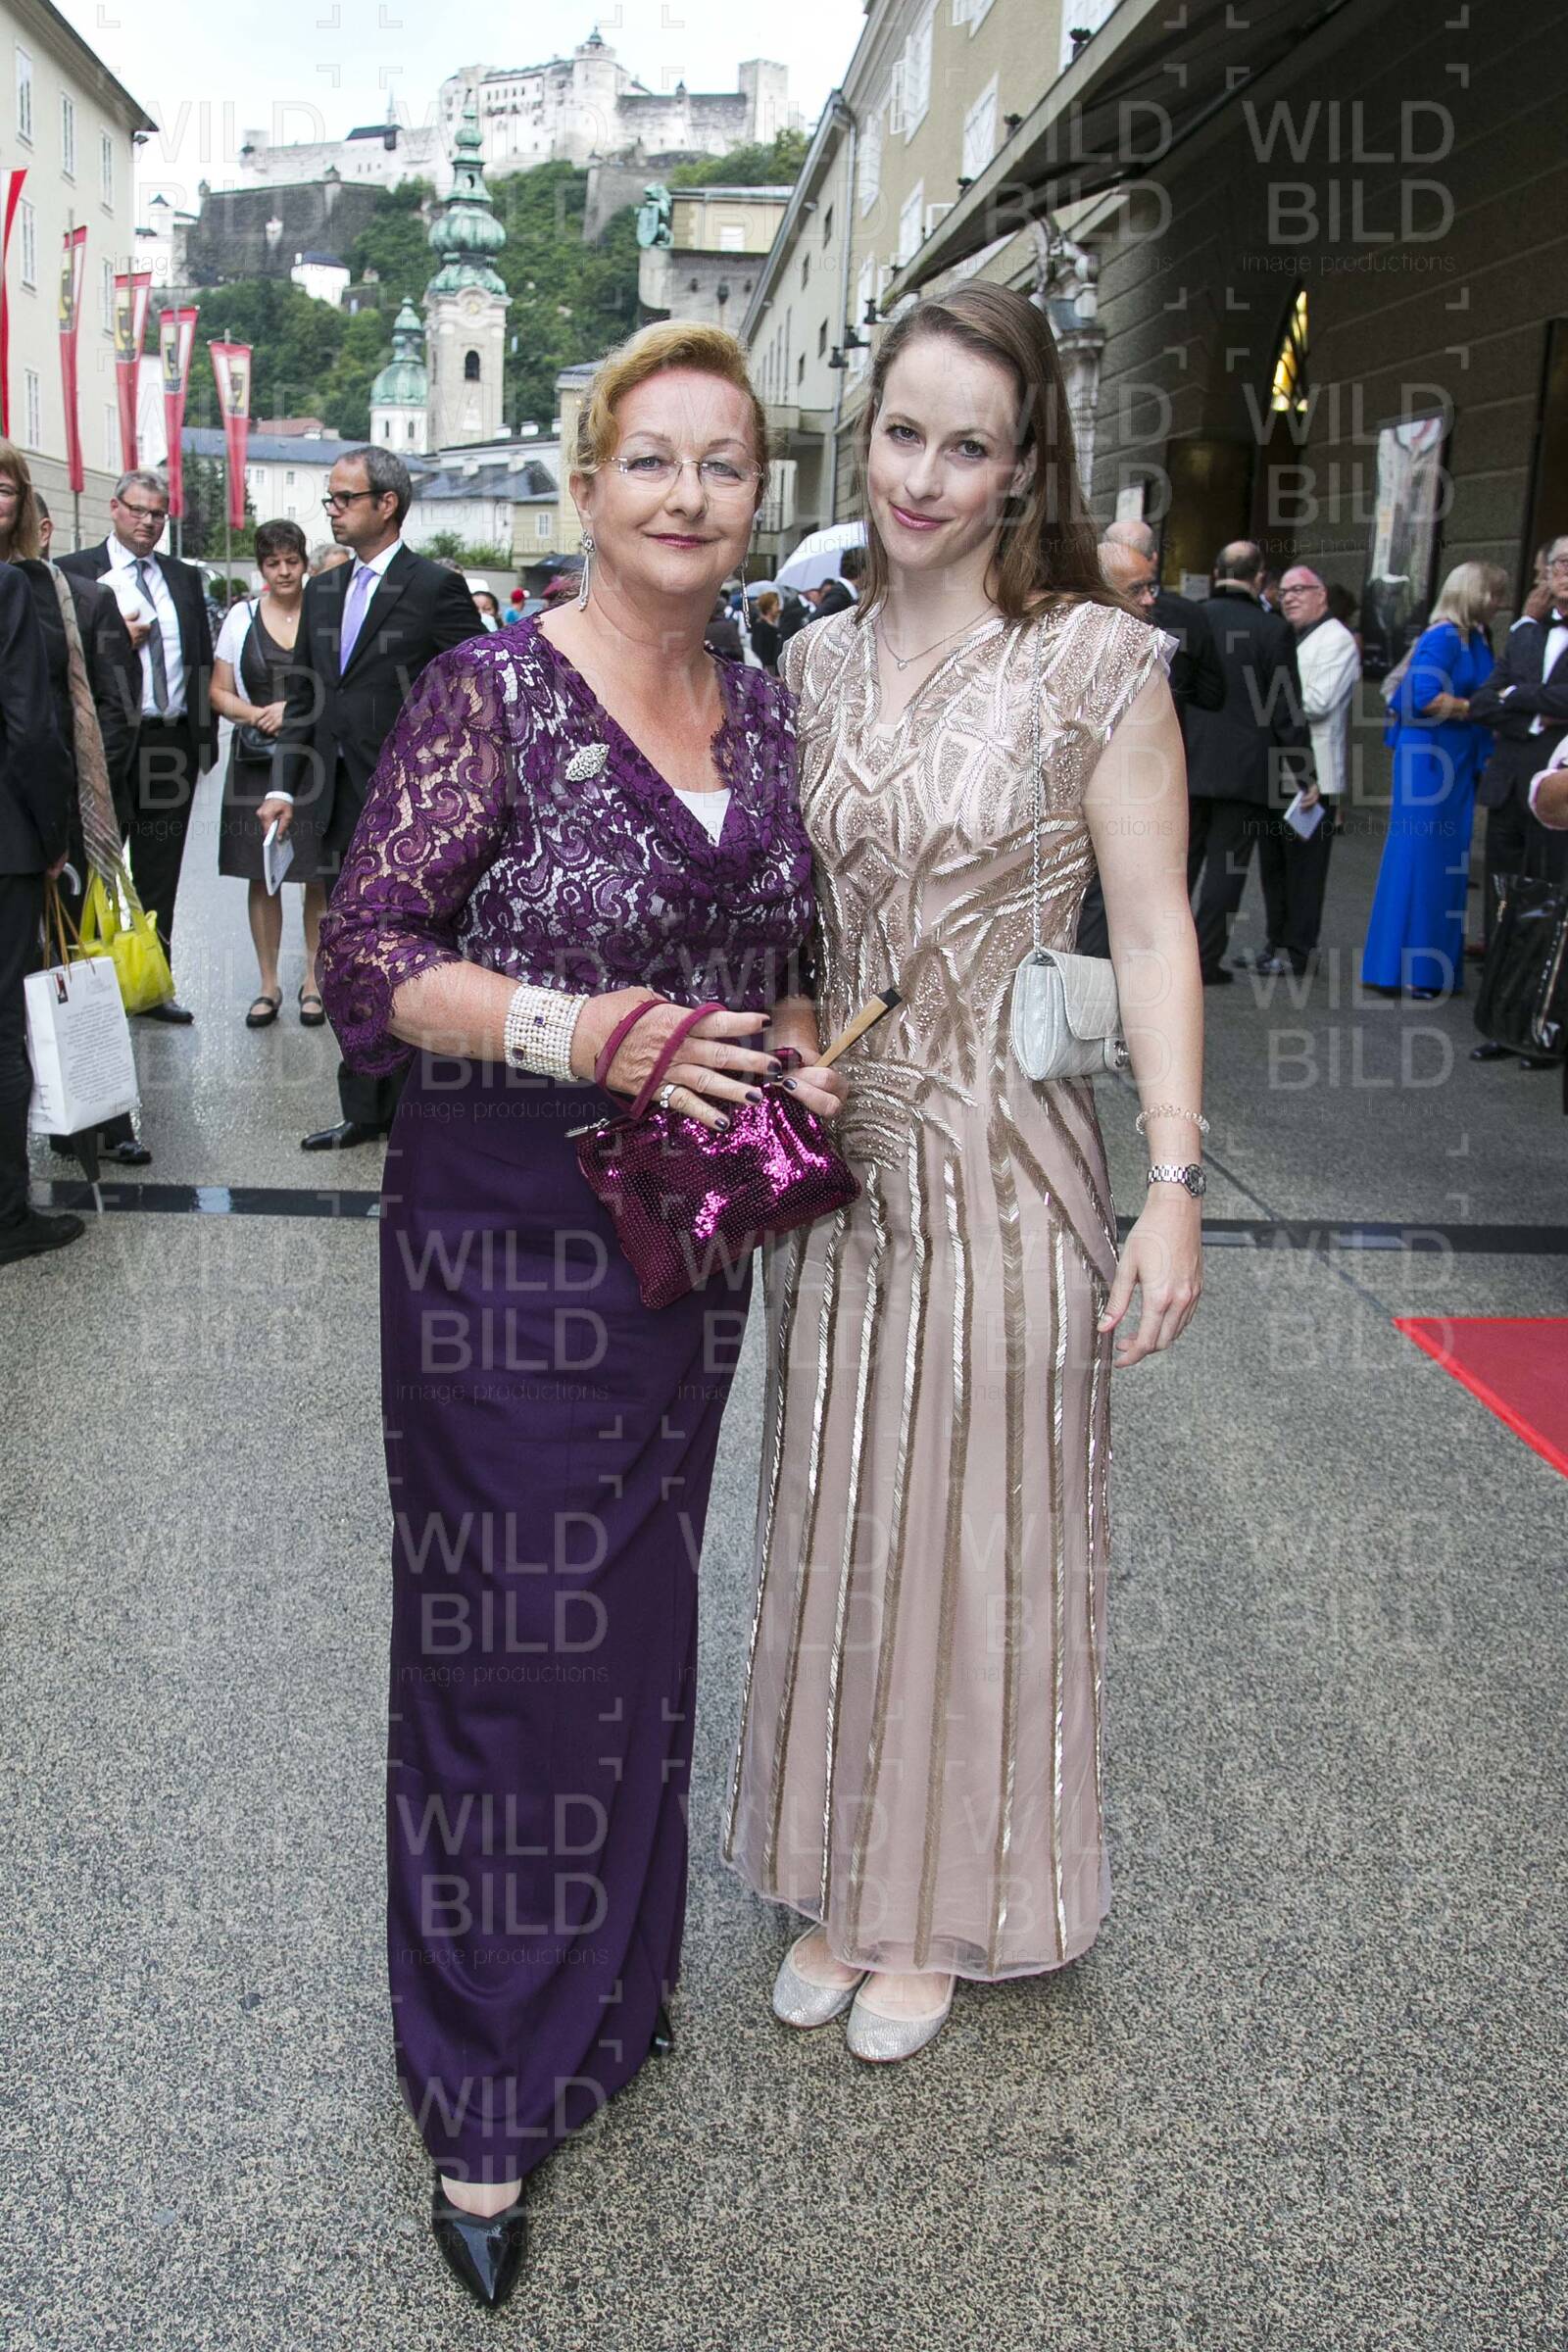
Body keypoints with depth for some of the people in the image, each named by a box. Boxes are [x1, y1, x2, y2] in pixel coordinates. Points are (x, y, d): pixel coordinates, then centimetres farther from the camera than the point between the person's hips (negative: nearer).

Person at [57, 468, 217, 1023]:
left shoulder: (184, 578, 14)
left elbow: (203, 660, 14)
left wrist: (206, 738, 7)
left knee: (160, 877, 10)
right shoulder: (73, 574, -1)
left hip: (174, 743, 4)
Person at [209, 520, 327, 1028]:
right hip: (257, 763, 2)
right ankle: (268, 983, 14)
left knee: (319, 876, 2)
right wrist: (258, 714, -10)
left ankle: (313, 980, 14)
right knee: (262, 876, 4)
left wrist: (296, 708, -12)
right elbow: (219, 692, 9)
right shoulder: (242, 617, 8)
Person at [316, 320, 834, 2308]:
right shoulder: (492, 694, -11)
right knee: (509, 1637, 3)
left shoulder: (760, 711, 8)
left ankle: (604, 1978, 41)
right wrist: (579, 1034, -25)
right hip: (505, 1230, -6)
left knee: (638, 1608, 17)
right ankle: (487, 2090, 23)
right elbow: (368, 959, -13)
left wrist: (796, 1057, -2)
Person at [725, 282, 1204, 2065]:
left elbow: (1152, 930, -9)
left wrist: (1174, 1183, -16)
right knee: (834, 1525, 15)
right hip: (833, 1162, 5)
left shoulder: (1100, 664, -8)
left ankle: (946, 1910, 31)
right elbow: (784, 912, 12)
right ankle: (844, 1881, 36)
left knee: (976, 1538, 9)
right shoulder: (816, 661, 6)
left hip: (1004, 1167, -4)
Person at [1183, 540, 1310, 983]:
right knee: (1225, 865, 4)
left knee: (1182, 859, 15)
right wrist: (1301, 772, 0)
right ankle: (1206, 959, 5)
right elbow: (1286, 711, -9)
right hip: (1244, 768, -3)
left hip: (1188, 764, 3)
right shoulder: (1273, 630, -10)